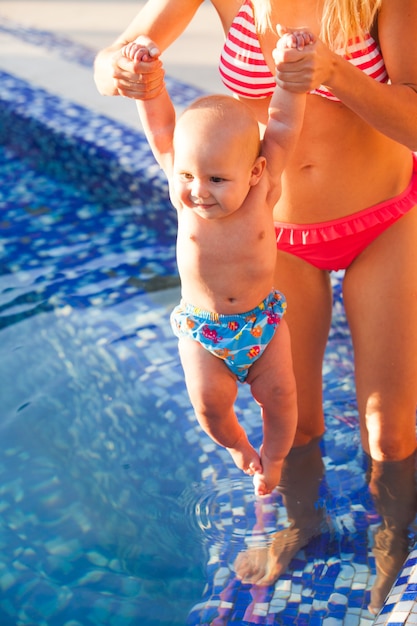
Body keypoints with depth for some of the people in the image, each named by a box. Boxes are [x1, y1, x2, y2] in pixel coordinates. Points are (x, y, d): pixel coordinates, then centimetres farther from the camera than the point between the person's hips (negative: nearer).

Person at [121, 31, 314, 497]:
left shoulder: (262, 187, -22)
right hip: (201, 328, 0)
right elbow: (160, 126, -22)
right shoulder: (183, 186, -20)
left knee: (279, 394, 8)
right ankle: (235, 444, 37)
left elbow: (282, 122, -24)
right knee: (209, 403, 3)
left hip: (263, 318, 0)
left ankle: (273, 457, 37)